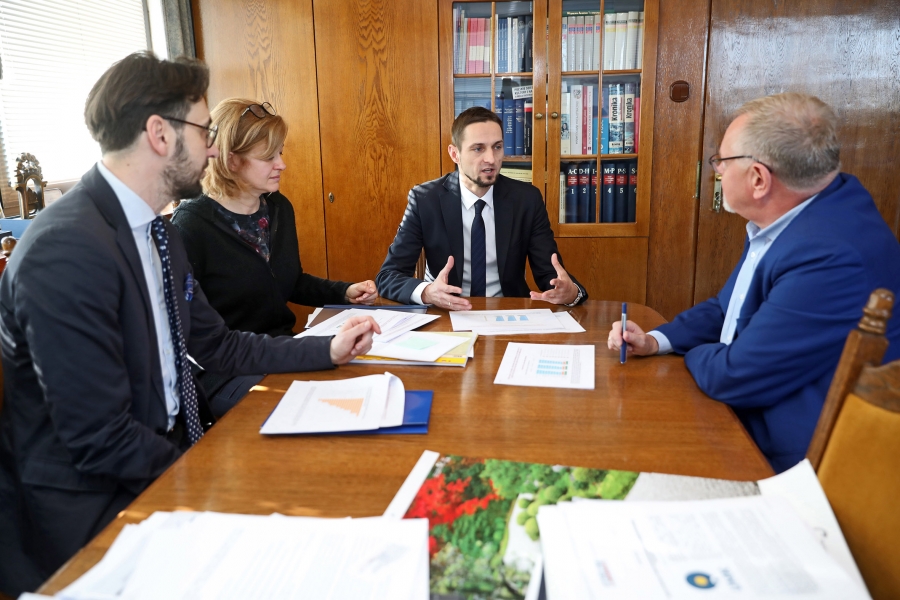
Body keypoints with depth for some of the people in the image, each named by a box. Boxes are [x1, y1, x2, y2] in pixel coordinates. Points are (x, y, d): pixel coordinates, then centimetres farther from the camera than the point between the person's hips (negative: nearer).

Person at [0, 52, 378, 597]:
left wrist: (329, 350, 9)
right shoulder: (67, 251, -24)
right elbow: (100, 441, -24)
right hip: (97, 505, -8)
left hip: (176, 452, 8)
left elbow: (218, 346, 12)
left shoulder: (160, 233, 5)